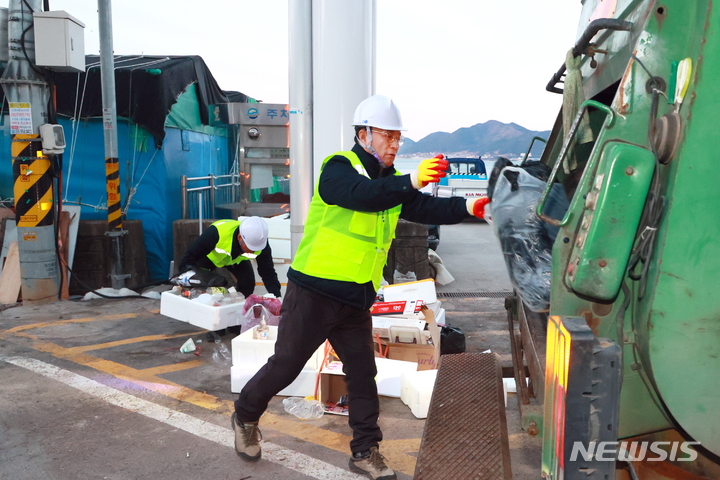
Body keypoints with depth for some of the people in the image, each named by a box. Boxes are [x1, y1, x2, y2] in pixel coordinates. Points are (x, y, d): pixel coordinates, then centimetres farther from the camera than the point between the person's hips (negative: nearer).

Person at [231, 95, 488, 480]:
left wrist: (467, 207, -18)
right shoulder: (338, 168, -11)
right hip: (314, 292, -6)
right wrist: (412, 181, -44)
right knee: (285, 365, 5)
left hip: (356, 300, 6)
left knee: (363, 374, 8)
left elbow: (428, 209, -2)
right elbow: (362, 194, -32)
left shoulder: (393, 184, 11)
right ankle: (245, 416, 31)